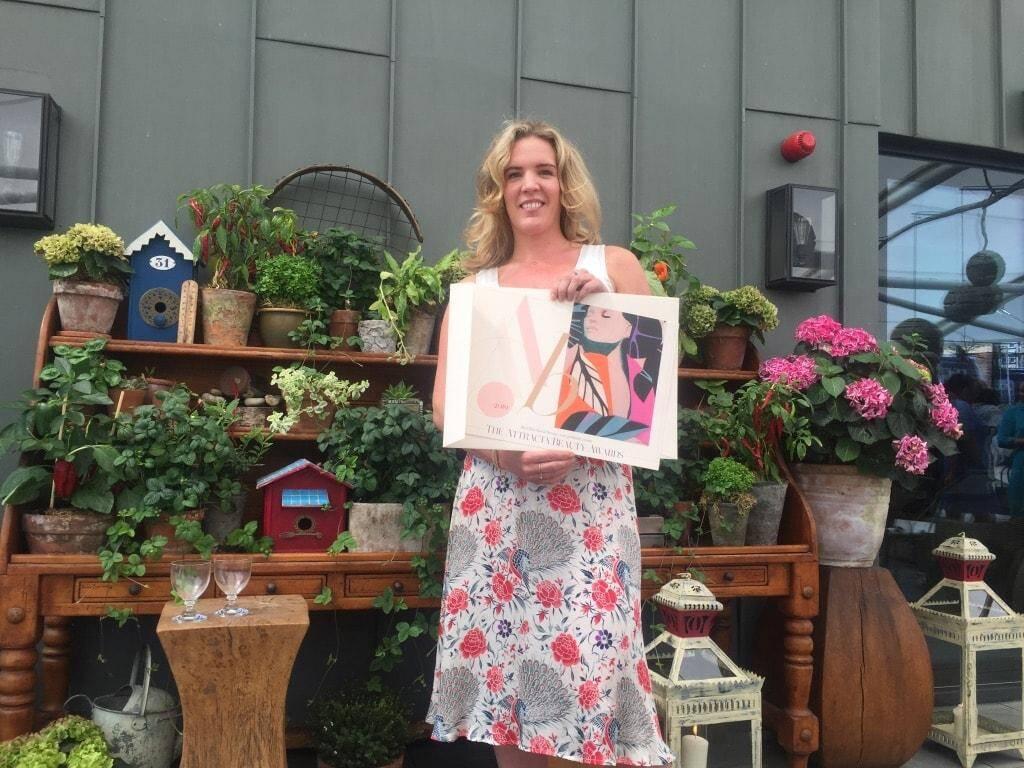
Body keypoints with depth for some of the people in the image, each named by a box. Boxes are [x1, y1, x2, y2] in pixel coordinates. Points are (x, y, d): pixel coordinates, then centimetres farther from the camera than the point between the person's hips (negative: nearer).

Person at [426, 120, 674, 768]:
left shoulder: (614, 266, 9)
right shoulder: (476, 287, 13)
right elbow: (445, 406, 6)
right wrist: (509, 449, -12)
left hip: (590, 495, -2)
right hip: (496, 497, 2)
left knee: (590, 663, -7)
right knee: (502, 664, 4)